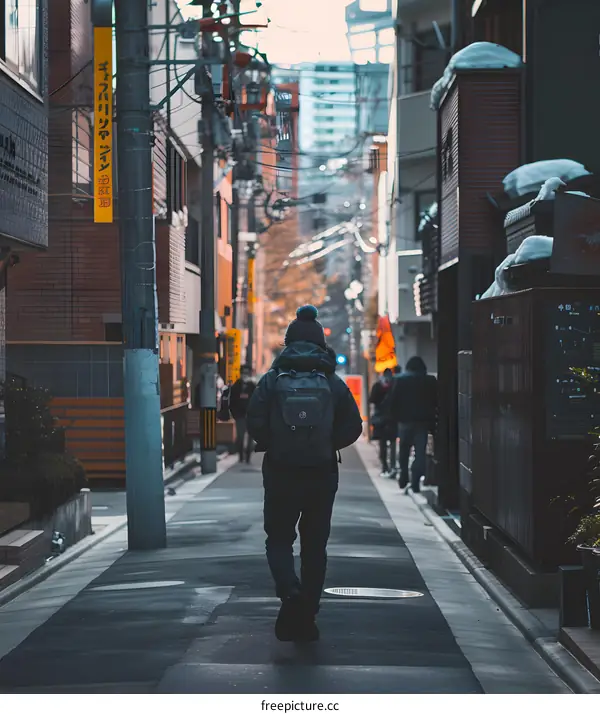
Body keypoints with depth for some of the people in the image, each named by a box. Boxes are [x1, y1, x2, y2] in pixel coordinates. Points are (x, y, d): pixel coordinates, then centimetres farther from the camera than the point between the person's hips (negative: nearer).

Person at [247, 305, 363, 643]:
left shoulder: (272, 380, -5)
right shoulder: (333, 383, 0)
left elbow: (255, 424, -10)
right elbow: (353, 427, -2)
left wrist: (271, 446, 9)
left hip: (281, 474, -1)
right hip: (322, 474, 2)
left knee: (279, 540, 10)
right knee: (315, 545, 12)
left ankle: (290, 592, -18)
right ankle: (306, 618, 12)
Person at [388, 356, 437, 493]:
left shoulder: (400, 380, 0)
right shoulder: (430, 381, 1)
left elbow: (393, 401, -2)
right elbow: (436, 402, 3)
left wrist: (395, 417, 7)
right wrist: (432, 420, 8)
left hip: (405, 420, 1)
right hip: (423, 420, 0)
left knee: (404, 451, 17)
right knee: (420, 452, -2)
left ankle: (403, 479, 20)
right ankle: (415, 483, -11)